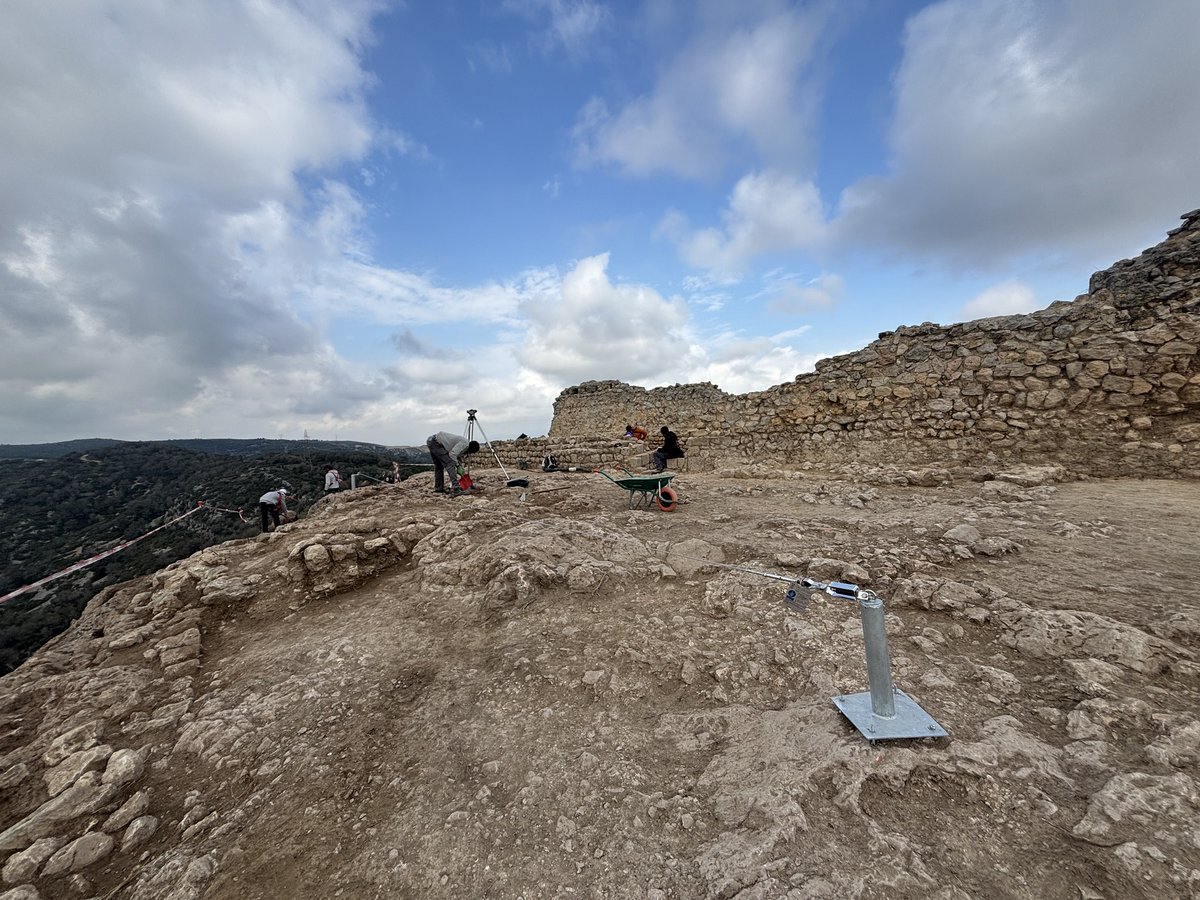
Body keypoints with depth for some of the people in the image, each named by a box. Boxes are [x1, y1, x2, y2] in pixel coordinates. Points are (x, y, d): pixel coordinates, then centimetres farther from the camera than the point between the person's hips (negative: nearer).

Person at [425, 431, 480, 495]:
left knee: (439, 466, 19)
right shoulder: (465, 444, -10)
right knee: (450, 464, -13)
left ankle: (438, 488, 28)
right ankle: (455, 489, -19)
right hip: (436, 442, -11)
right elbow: (452, 454, -19)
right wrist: (457, 466, -7)